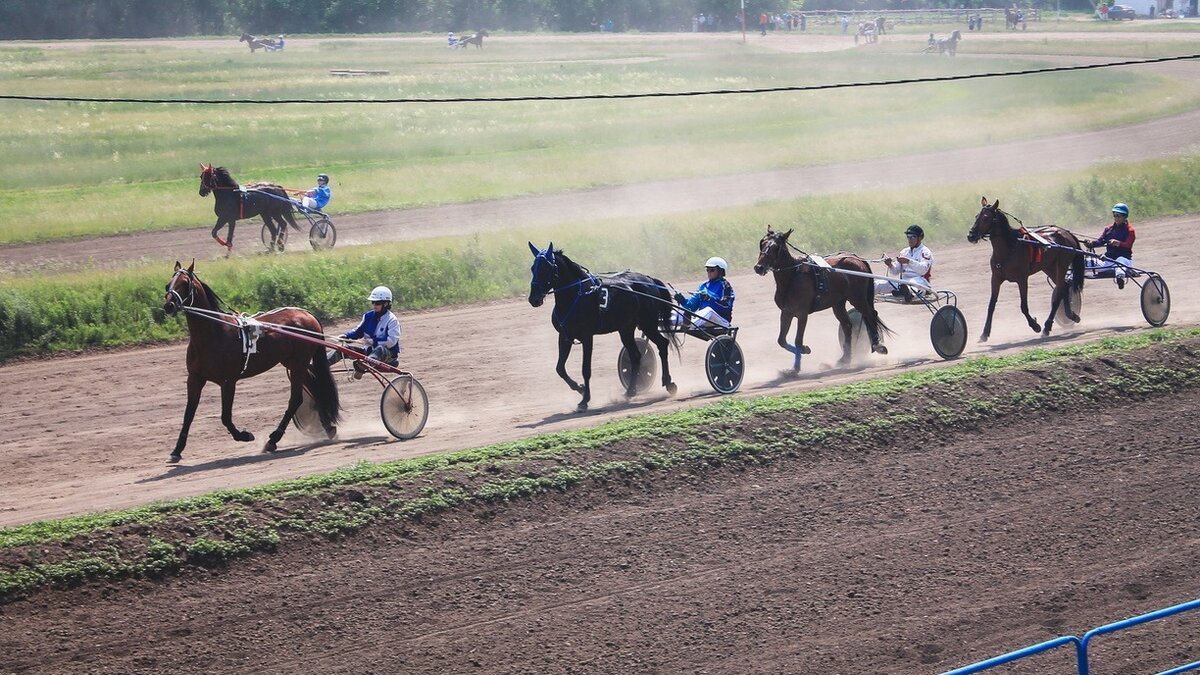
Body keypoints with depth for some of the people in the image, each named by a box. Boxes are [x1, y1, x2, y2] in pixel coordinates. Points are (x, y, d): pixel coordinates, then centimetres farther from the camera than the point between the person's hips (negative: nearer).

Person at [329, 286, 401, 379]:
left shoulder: (391, 319, -11)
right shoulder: (368, 316, 7)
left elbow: (391, 341, -20)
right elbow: (358, 331, 13)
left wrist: (373, 341, -24)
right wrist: (346, 335, -5)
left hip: (388, 355, -6)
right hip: (369, 351, 6)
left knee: (380, 349, -42)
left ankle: (361, 367, -62)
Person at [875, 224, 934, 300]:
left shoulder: (925, 252, 3)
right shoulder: (904, 252, 21)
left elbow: (923, 270, -16)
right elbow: (896, 271, 16)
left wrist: (909, 261, -30)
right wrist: (890, 265, -7)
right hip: (903, 282, 7)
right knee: (879, 284, -13)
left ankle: (907, 291, -76)